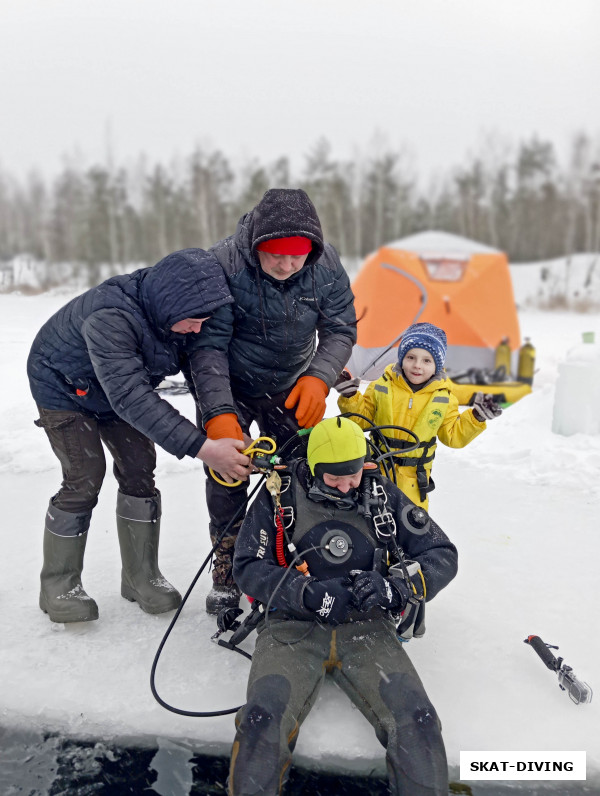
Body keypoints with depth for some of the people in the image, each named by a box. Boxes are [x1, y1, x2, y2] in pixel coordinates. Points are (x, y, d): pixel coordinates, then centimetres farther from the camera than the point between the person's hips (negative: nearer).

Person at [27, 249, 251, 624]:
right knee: (85, 479, -13)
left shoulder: (180, 311, -23)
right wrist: (202, 447, -54)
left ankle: (142, 576, 11)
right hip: (64, 385, -6)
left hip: (121, 386, 6)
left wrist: (229, 431, -34)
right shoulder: (110, 318, -43)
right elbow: (131, 397, -49)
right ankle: (59, 585, 6)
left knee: (139, 471, -3)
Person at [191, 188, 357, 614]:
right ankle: (228, 568, 8)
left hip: (290, 387, 3)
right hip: (232, 387, -3)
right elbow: (209, 345, -28)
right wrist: (218, 412, -39)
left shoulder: (326, 264, -19)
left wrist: (318, 377, -28)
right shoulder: (224, 263, -30)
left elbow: (341, 330, -10)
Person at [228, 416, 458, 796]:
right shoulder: (280, 495, 1)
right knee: (262, 721, -27)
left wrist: (393, 585, -12)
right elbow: (248, 565, -1)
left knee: (417, 721, -23)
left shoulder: (383, 495, 5)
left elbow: (443, 555, 7)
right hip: (294, 624, -1)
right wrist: (310, 595, -16)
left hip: (367, 626, 1)